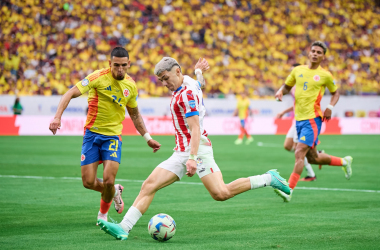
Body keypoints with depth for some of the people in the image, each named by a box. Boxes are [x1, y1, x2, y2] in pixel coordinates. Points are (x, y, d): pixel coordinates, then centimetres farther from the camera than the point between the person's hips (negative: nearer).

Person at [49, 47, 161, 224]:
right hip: (92, 133, -1)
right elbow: (71, 93, -17)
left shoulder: (131, 86, 2)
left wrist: (147, 138, 19)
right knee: (88, 182, -4)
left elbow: (135, 115, 19)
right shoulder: (99, 77, -13)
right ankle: (114, 192, 29)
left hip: (113, 136, 1)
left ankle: (103, 213, 14)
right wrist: (57, 117, -30)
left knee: (108, 180, -15)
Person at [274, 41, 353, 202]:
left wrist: (330, 107, -6)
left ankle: (289, 190, -22)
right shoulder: (298, 70, 10)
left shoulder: (325, 75, -1)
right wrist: (280, 92, -1)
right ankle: (344, 162, 40)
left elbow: (335, 93, 12)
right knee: (312, 158, 15)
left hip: (313, 118, -6)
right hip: (299, 119, 6)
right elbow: (287, 86, 22)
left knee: (299, 153, -19)